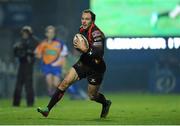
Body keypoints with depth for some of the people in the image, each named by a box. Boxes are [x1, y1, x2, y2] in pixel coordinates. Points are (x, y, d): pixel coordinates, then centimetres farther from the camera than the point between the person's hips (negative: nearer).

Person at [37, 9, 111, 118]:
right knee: (65, 83, -8)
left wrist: (85, 49, -38)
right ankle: (48, 109, -7)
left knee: (92, 96, 7)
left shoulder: (96, 33, -23)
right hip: (83, 63, 6)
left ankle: (106, 103, 42)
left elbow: (99, 53, -32)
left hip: (95, 68, -6)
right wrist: (78, 46, -1)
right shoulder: (82, 30, 0)